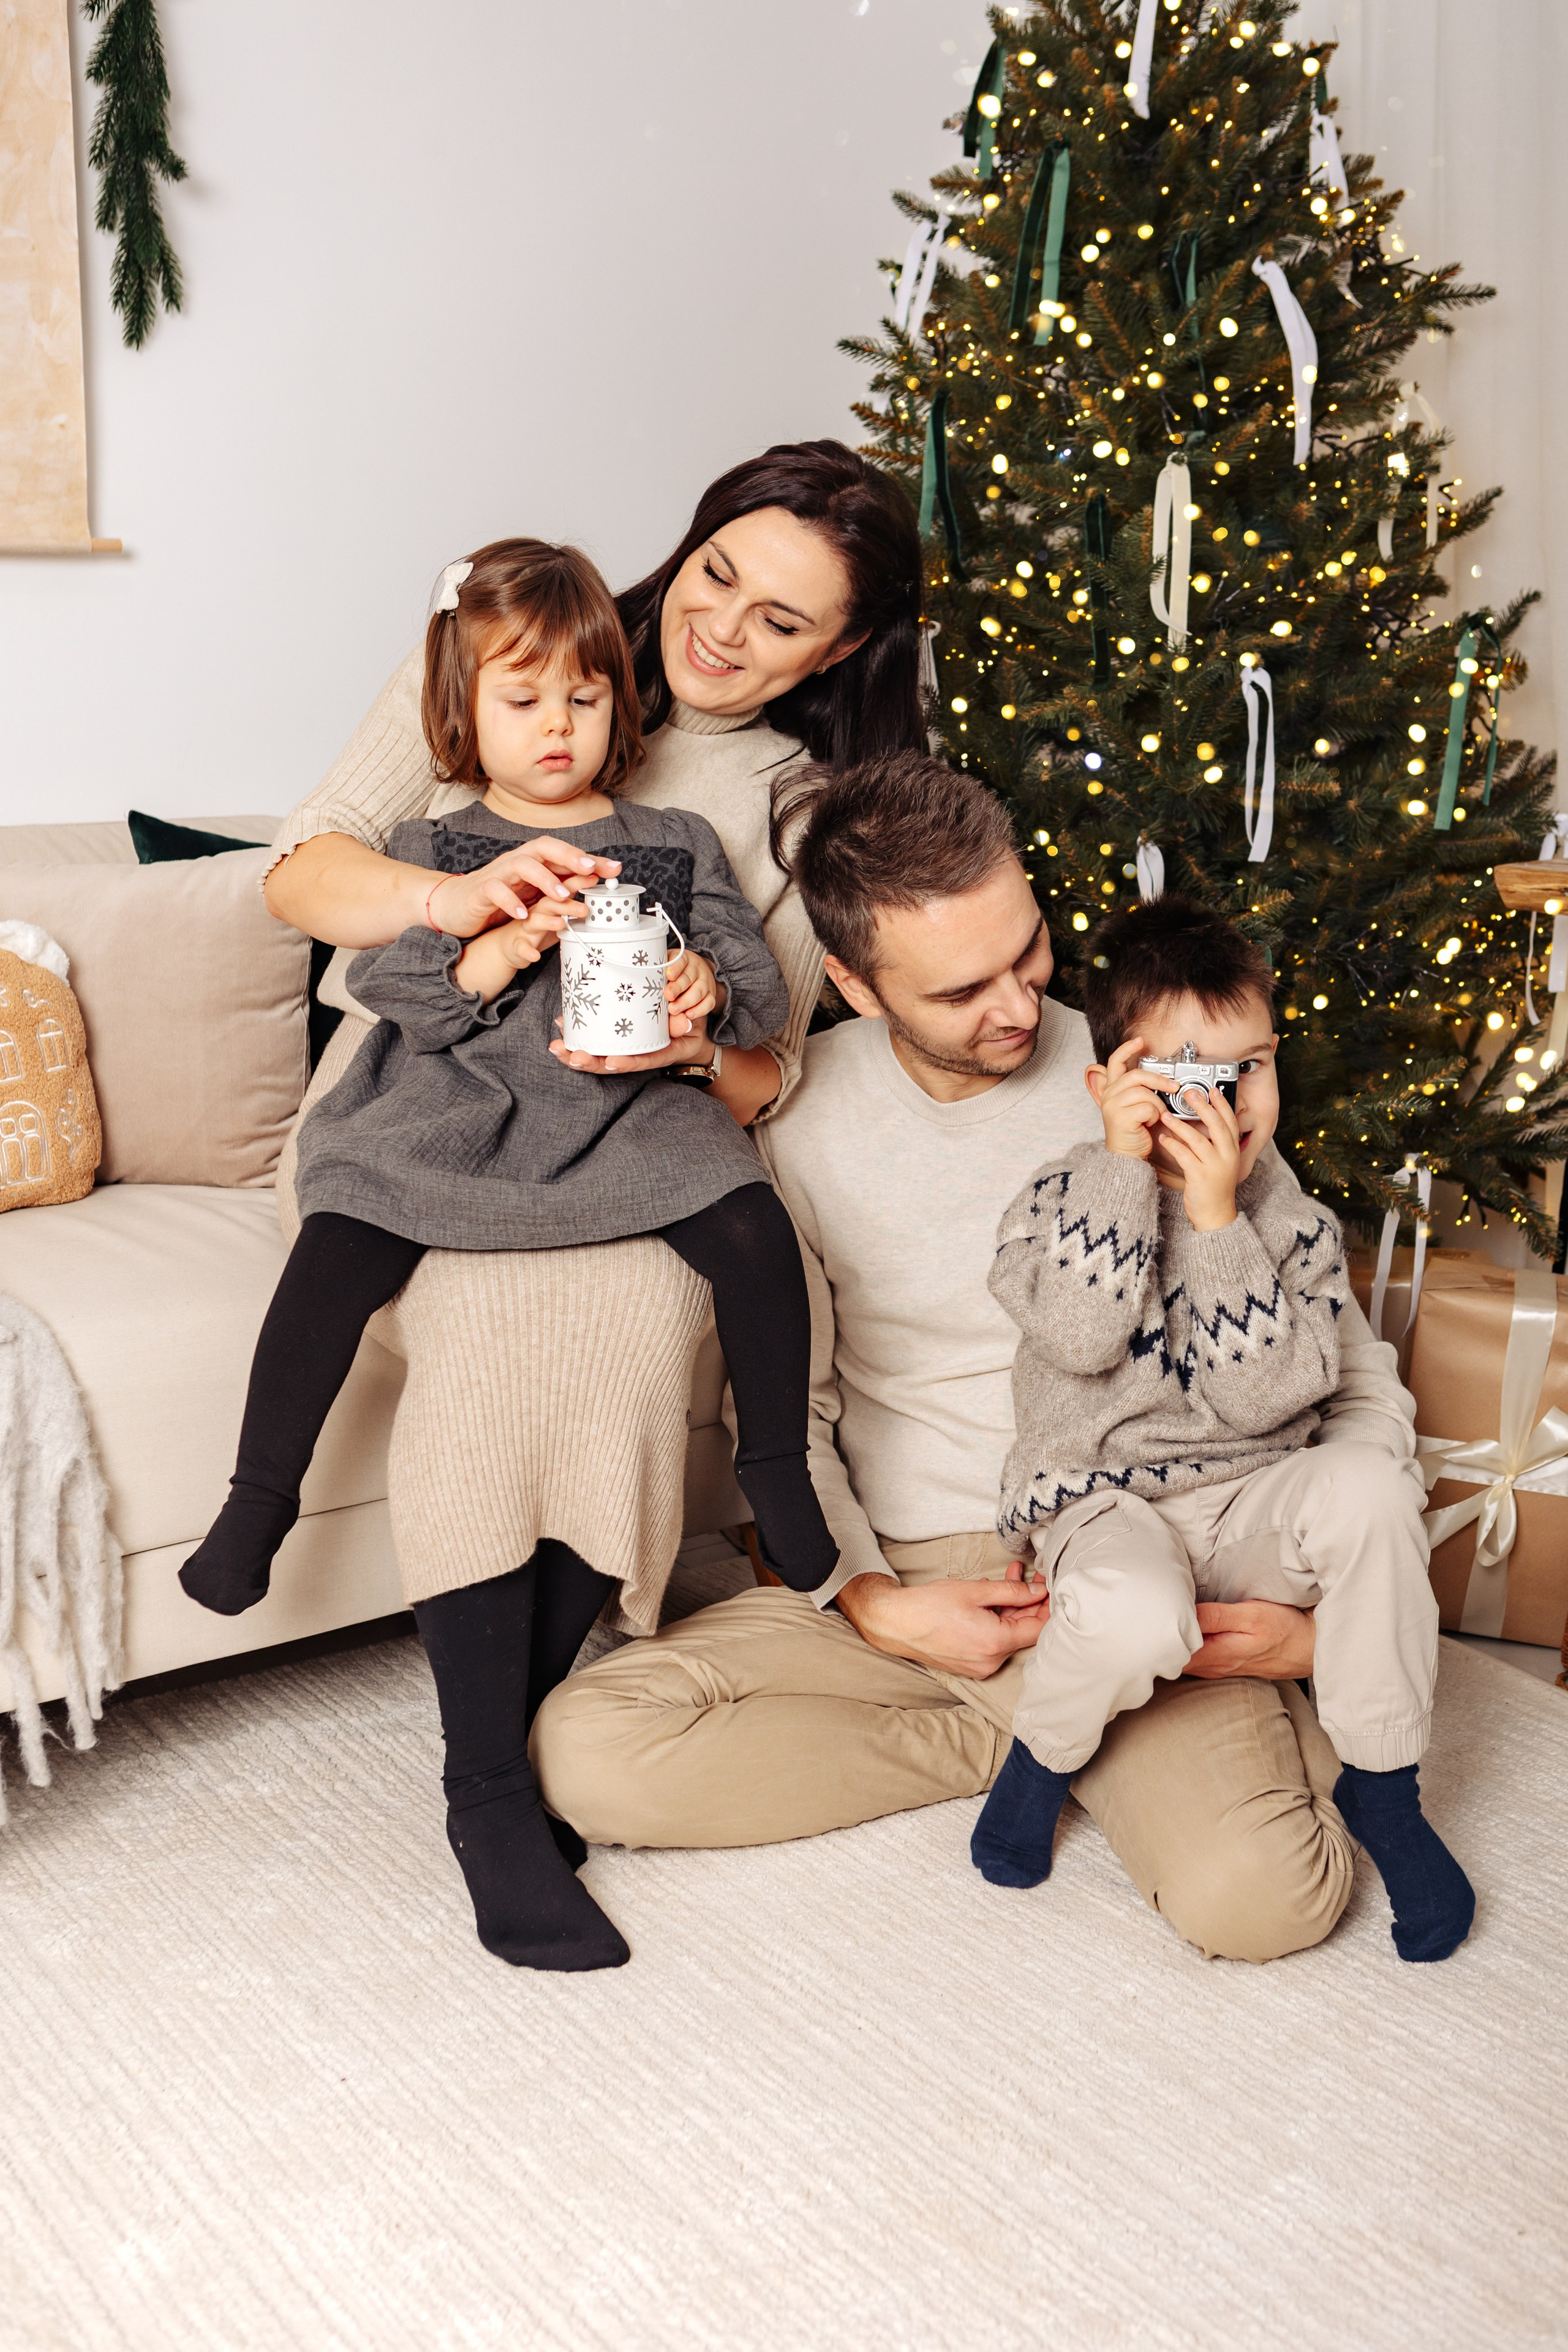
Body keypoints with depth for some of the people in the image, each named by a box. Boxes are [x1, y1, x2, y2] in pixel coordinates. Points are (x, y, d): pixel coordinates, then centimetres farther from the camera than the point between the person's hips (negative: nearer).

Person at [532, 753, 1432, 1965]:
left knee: (1261, 1896, -30)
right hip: (895, 1579, 3)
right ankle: (1038, 1734, -4)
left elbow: (1359, 1384, 3)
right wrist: (869, 1602, -8)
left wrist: (1328, 1614, -11)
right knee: (588, 1750, -19)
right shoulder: (798, 1118, -1)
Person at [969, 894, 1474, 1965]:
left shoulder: (1297, 1222, 1)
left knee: (1373, 1487, -30)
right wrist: (1126, 1165, -22)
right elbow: (1080, 1338, -22)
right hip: (1104, 1504, -3)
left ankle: (1383, 1786, -11)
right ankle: (1045, 1754, -1)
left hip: (1251, 1499, 3)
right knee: (1136, 1618, -37)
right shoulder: (1068, 1191, -3)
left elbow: (1264, 1396, -13)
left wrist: (1217, 1221, -19)